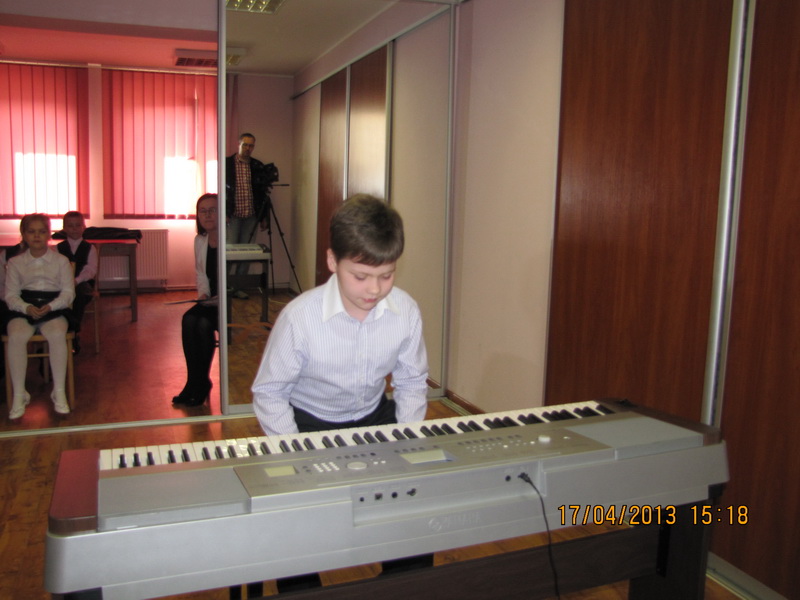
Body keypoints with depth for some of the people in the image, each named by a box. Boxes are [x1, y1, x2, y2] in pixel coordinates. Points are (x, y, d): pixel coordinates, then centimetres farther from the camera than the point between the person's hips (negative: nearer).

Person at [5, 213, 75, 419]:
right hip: (23, 309, 1)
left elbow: (68, 292, 4)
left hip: (54, 308, -1)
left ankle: (59, 392, -23)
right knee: (16, 336, -32)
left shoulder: (61, 261, 11)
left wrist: (50, 306, -16)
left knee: (57, 334, -34)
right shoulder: (15, 262, 13)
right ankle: (19, 395, -21)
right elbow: (11, 295, 6)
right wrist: (26, 308, -15)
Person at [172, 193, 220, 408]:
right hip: (211, 300, 6)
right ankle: (195, 384, -12)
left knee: (203, 323, -27)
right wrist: (203, 293, -1)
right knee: (189, 320, -22)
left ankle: (199, 385, -10)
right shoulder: (200, 240, 10)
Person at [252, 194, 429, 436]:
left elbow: (412, 383, 1)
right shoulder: (299, 317, -23)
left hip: (375, 416, 2)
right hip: (311, 423, -2)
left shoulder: (406, 311, -14)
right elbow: (268, 393, -11)